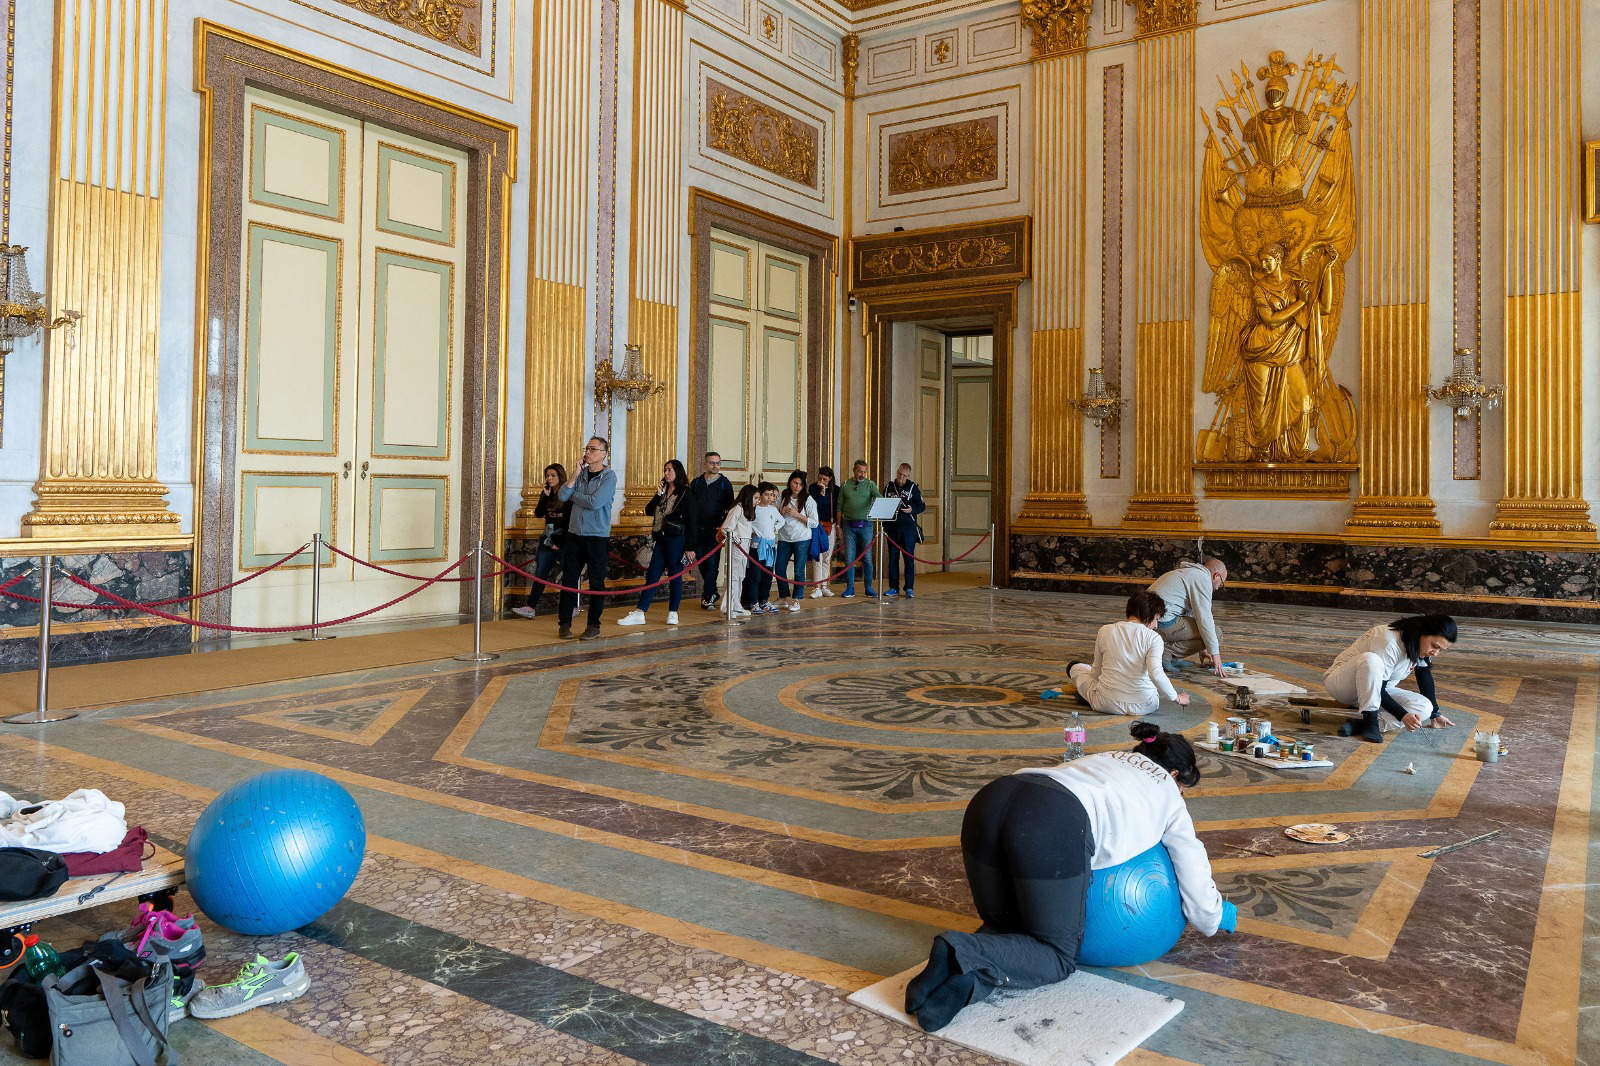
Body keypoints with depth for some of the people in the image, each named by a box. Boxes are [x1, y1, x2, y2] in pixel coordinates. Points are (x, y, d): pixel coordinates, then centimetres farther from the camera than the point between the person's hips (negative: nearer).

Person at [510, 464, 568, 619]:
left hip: (563, 541, -6)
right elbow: (538, 514, 0)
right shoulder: (546, 493, 10)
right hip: (547, 540, 6)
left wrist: (560, 541, -11)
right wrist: (545, 496, -11)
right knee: (539, 574, 2)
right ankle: (531, 607, 1)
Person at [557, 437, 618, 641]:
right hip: (574, 534, 4)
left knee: (596, 582, 3)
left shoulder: (609, 476, -5)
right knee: (569, 580, 4)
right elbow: (562, 496, -2)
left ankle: (594, 625, 12)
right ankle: (565, 623, 12)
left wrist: (572, 495, -3)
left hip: (597, 537, -4)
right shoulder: (580, 474, 9)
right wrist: (576, 475, -8)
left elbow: (595, 502, -17)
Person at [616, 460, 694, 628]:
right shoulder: (662, 491, 16)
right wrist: (658, 494, -5)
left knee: (675, 575, 2)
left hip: (675, 538, -6)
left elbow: (689, 521, -8)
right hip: (660, 538, 6)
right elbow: (648, 511, 8)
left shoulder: (685, 493, -4)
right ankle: (639, 613, 0)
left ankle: (673, 613, 10)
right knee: (652, 575, 3)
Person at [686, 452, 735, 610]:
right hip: (697, 530, 3)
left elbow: (729, 508, 1)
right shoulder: (696, 483, 11)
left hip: (714, 531, -3)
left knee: (711, 564, -6)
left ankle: (707, 598, -3)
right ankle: (712, 593, 21)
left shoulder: (725, 484, 4)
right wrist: (688, 527, 6)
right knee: (702, 564, 6)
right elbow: (688, 507, 12)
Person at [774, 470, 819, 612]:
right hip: (784, 539, 3)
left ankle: (795, 600, 13)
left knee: (799, 571, 1)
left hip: (802, 540, -3)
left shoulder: (808, 500, -5)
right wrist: (781, 512, -8)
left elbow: (814, 523, -8)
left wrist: (797, 515, -16)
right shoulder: (782, 498, 4)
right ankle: (784, 598, 24)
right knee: (779, 569, 6)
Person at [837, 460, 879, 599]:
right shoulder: (845, 485, 7)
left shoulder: (870, 484, 3)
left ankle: (869, 589, 8)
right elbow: (840, 506, 10)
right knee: (849, 558, 3)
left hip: (865, 524, -1)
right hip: (849, 524, 1)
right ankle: (850, 588, 10)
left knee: (867, 558, 2)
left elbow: (878, 498, -13)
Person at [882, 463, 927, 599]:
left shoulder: (913, 487, 2)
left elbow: (922, 506, 4)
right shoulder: (888, 487, 9)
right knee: (893, 558, 5)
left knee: (909, 558, -2)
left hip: (908, 527, -3)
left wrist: (911, 510, -16)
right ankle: (893, 588, 12)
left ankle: (909, 589, 1)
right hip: (892, 527, 3)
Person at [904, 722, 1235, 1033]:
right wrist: (1218, 917, 55)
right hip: (1053, 829, -6)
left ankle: (969, 979, -8)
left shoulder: (1107, 758, 40)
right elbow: (1193, 872, 33)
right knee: (1059, 955, 14)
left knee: (1004, 927, 26)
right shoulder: (1167, 792, 27)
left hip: (989, 801, 6)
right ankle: (964, 953, -15)